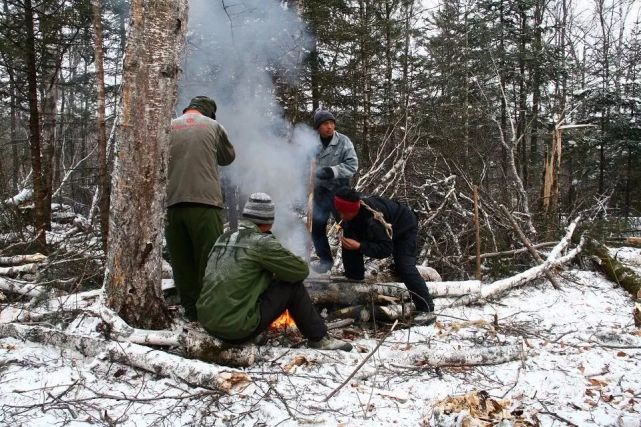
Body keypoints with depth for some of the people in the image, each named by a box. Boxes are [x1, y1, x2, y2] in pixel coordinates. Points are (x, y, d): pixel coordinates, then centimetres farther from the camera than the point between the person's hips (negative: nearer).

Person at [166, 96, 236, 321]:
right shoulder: (213, 126, 7)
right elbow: (228, 157, 20)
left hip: (172, 203, 3)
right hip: (205, 201, -3)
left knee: (181, 261, 10)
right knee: (209, 260, 2)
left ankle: (190, 310, 16)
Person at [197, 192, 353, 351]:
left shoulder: (223, 238, 11)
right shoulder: (262, 242, -10)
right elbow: (302, 271, -3)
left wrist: (273, 272, 20)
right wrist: (280, 271, 17)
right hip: (239, 329, -8)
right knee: (293, 286, 3)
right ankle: (319, 338, 12)